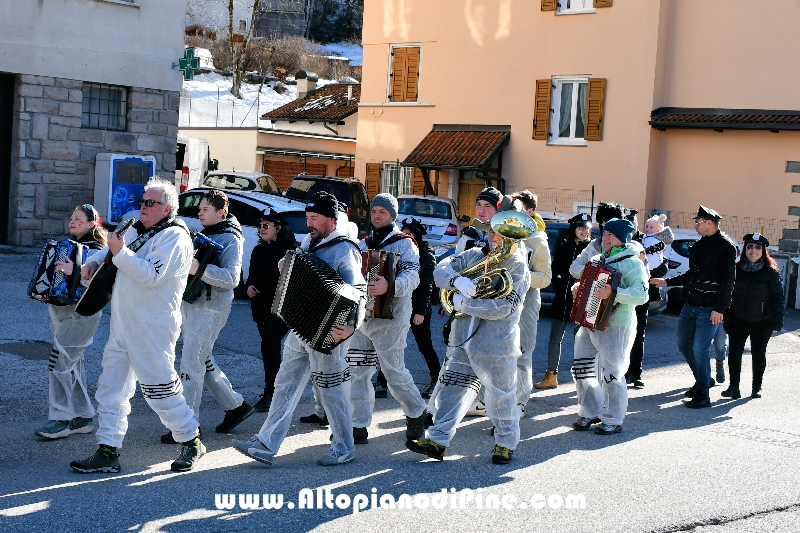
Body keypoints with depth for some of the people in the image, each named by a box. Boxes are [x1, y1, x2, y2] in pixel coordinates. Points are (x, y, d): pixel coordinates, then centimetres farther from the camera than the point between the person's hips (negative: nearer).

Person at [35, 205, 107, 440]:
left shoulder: (94, 249, -12)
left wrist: (74, 271, -38)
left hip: (80, 316, -9)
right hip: (61, 313, 9)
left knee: (58, 364, -12)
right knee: (72, 366, 12)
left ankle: (61, 420, -5)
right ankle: (83, 418, 19)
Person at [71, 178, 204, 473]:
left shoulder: (174, 237, -11)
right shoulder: (137, 230, 16)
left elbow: (151, 275, -23)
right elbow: (109, 249, 28)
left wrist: (121, 253, -26)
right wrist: (94, 261, 8)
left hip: (153, 329, -9)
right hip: (122, 326, 9)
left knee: (159, 388, -3)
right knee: (111, 389, 8)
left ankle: (191, 442, 15)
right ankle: (108, 452, 15)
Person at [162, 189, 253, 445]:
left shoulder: (230, 239, -11)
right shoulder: (203, 234, 16)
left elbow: (231, 278, -22)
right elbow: (189, 262, 27)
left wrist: (200, 268, -33)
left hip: (209, 310, -9)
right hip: (189, 304, 9)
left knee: (191, 365, -9)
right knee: (204, 362, 16)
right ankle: (236, 405, 30)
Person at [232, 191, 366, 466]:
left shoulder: (344, 251, -16)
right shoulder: (309, 241, 10)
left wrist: (351, 327, -38)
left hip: (327, 334, -8)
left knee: (331, 392, 3)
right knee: (286, 385, 7)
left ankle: (344, 449, 18)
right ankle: (266, 444, 10)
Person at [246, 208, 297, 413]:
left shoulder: (291, 249, -8)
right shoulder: (259, 251, 13)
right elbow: (252, 276, 21)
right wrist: (250, 287, 1)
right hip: (261, 308, 7)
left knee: (269, 346, -15)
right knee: (271, 348, 13)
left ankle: (270, 393, -9)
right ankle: (277, 390, 26)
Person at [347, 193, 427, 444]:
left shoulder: (404, 244, -3)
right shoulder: (363, 244, 17)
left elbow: (412, 276, -18)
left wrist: (389, 286, -35)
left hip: (389, 320, -6)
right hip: (361, 317, 6)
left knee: (394, 372, -3)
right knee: (357, 373, 4)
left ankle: (416, 413, 19)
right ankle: (359, 426, 9)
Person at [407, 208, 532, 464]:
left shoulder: (518, 269, -10)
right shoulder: (475, 256, 7)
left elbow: (501, 308, -20)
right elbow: (441, 270, 0)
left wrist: (464, 304, -16)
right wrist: (457, 280, -22)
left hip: (496, 345, -5)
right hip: (462, 338, 5)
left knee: (501, 397, 8)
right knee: (452, 390, 6)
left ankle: (506, 444, 25)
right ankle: (437, 441, 11)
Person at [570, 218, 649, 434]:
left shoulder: (632, 263, -8)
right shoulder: (598, 259, 17)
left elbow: (641, 294, -20)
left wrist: (614, 293, -30)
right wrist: (577, 288, 9)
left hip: (615, 327, -8)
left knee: (611, 374, -6)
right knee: (582, 368, 9)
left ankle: (613, 420, 7)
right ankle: (590, 412, 24)